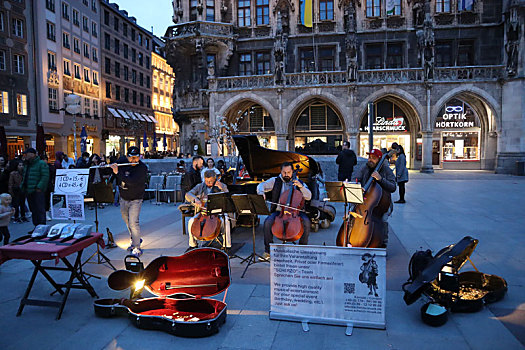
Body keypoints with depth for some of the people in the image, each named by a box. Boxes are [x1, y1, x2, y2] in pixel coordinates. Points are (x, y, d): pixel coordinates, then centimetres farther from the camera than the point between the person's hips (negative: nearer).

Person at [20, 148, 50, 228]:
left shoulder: (41, 164, -8)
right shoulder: (27, 165, 19)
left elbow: (45, 177, -16)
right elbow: (24, 178, 26)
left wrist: (39, 188, -22)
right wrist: (22, 187, 12)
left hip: (38, 191, -9)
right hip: (28, 191, 9)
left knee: (40, 210, -7)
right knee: (33, 211, 13)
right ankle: (36, 227, 21)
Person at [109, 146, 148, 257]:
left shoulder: (142, 168, -20)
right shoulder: (122, 161, -2)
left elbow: (132, 181, -33)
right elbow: (112, 167, 18)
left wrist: (117, 172, -31)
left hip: (135, 199, -7)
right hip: (123, 198, 7)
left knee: (133, 223, -12)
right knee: (127, 221, 20)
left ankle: (137, 248, -2)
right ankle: (135, 240, 41)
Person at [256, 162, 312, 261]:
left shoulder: (299, 182, 11)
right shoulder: (275, 181, 9)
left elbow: (309, 197, 3)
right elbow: (261, 186, 1)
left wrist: (301, 186, -12)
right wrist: (262, 193, -21)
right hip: (279, 211, 0)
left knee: (307, 222, -27)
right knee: (268, 222, -28)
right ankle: (267, 251, -13)